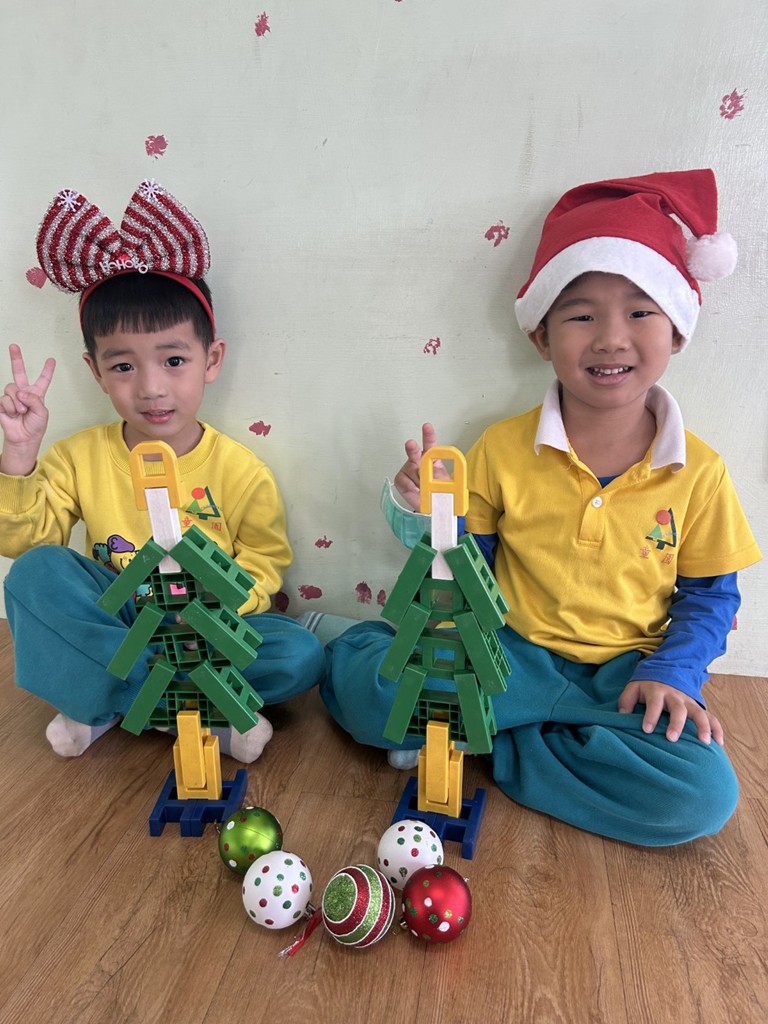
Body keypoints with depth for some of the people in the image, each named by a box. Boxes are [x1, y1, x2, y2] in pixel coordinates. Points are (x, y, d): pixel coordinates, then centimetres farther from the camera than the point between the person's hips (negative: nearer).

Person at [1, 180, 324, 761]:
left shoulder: (240, 469, -11)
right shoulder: (79, 457, -4)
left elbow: (264, 560, -6)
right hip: (110, 621, 1)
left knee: (301, 657, -25)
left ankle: (108, 699, -14)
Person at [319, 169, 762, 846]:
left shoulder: (697, 469, -3)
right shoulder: (501, 450, -4)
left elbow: (711, 597, 5)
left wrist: (671, 673, -12)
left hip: (629, 665, 2)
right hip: (512, 660, -1)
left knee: (703, 794, -27)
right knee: (352, 670, -21)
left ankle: (485, 744, -10)